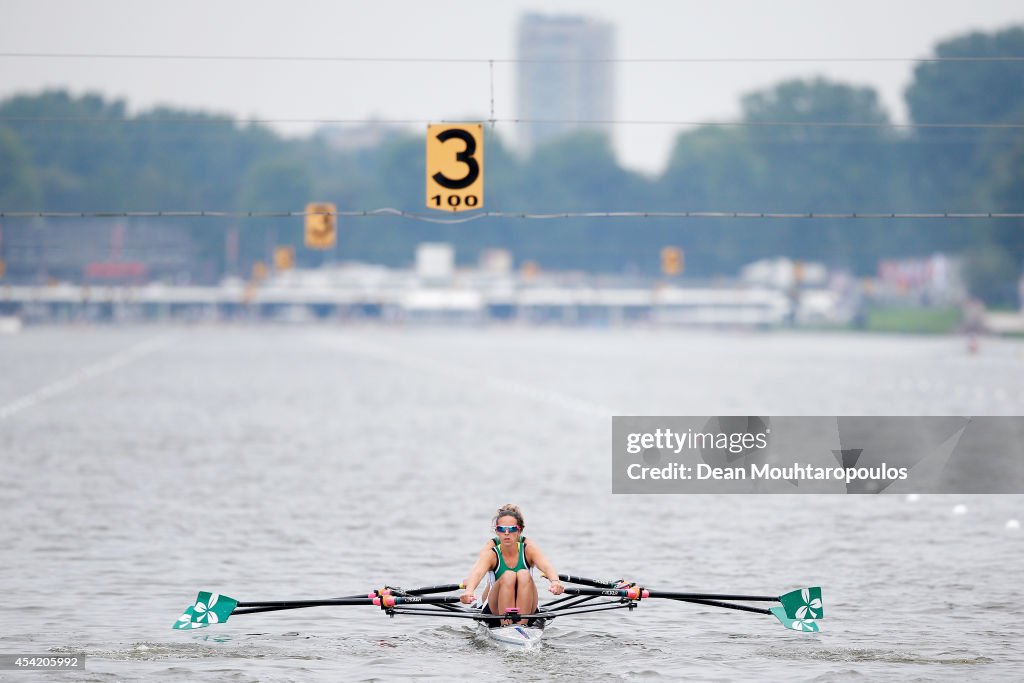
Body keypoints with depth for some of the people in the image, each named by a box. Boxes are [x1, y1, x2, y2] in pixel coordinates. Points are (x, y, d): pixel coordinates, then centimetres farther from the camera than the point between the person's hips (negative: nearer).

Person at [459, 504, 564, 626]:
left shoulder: (528, 548, -12)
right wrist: (469, 591, -57)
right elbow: (477, 572, -35)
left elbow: (546, 566, -30)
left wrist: (555, 581, -54)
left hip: (526, 610, 1)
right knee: (508, 576, -28)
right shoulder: (491, 551, -15)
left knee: (524, 575, -27)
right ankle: (505, 628, -31)